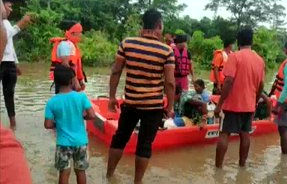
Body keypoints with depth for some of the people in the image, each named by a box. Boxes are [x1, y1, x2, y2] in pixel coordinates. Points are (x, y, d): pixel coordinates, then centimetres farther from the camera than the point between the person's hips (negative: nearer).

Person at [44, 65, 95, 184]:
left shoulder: (52, 102, -10)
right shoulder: (82, 97, -11)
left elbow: (48, 125, -10)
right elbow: (92, 116, -13)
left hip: (64, 142, -1)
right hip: (80, 141, 1)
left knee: (64, 172, 10)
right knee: (80, 171, 16)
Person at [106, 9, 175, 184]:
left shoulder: (127, 43, -3)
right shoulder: (167, 50, -10)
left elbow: (116, 72, -1)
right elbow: (169, 82, -10)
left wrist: (112, 97, 8)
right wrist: (170, 107, 1)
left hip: (130, 103, 3)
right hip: (154, 105, -2)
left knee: (120, 138, 20)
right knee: (145, 144, 9)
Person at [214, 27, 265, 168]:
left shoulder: (235, 56, -12)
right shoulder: (260, 60, 6)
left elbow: (229, 81, -20)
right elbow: (261, 85, 10)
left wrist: (219, 105, -16)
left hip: (233, 104, -5)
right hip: (249, 105, 6)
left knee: (224, 134, 0)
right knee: (245, 134, 14)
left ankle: (218, 166, 1)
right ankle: (242, 164, 21)